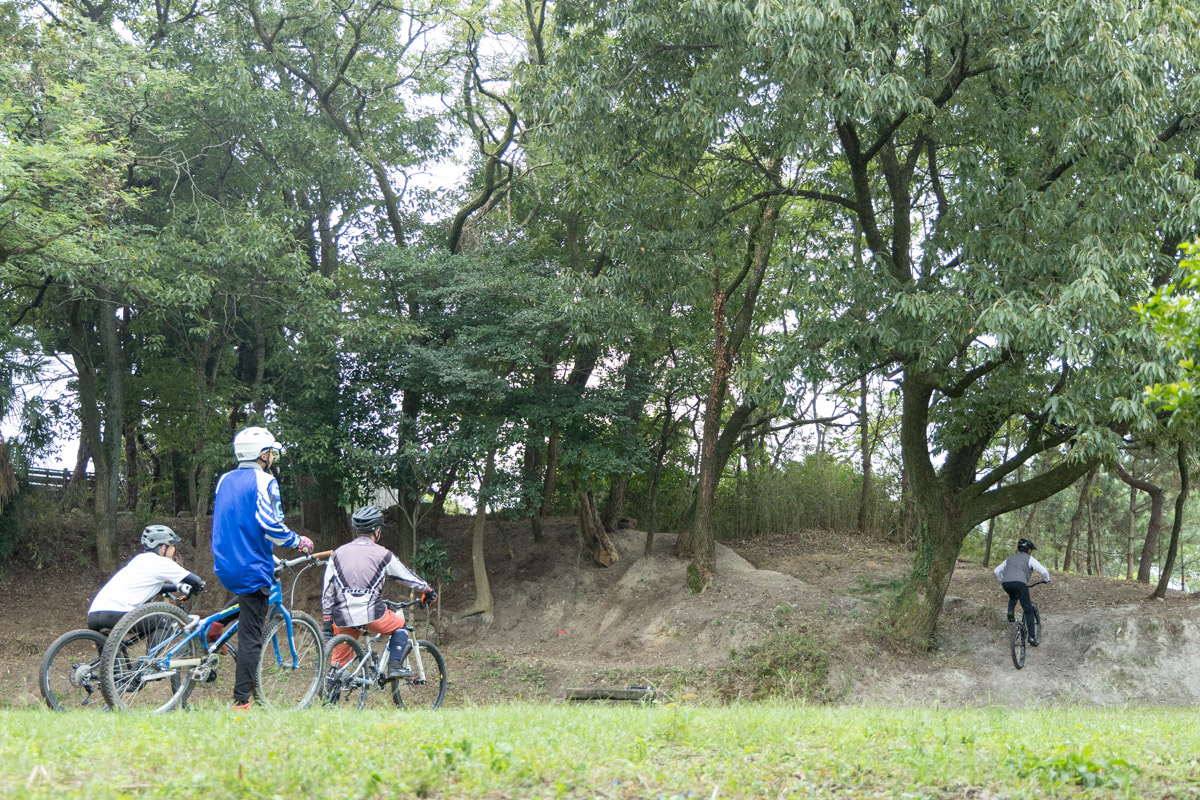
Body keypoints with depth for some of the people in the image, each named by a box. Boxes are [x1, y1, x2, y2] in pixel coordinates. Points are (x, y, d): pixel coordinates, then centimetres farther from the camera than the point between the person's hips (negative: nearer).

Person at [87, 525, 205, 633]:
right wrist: (200, 585, 28)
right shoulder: (160, 562, 2)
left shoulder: (141, 559, 27)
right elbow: (195, 581, 7)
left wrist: (178, 587, 43)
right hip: (115, 614, -9)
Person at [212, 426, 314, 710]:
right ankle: (241, 701, -4)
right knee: (251, 635, -3)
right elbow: (272, 526, -17)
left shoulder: (224, 480, 12)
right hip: (252, 568, -7)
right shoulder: (264, 481, -9)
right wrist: (300, 542, -3)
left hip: (224, 566, 7)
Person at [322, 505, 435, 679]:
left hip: (343, 617, 3)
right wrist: (428, 591, 30)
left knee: (339, 659, 18)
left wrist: (327, 620, 17)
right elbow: (408, 576, 13)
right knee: (400, 626, 23)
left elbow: (327, 590, 11)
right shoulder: (382, 554, 2)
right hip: (371, 614, -3)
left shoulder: (338, 554, 11)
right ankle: (395, 667, 9)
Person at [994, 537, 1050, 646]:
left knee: (1013, 596, 39)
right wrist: (1047, 579, 22)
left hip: (1006, 584, 5)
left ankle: (1010, 613, 12)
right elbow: (1043, 571, 2)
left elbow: (996, 571, 29)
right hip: (1019, 583, -5)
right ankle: (1031, 637, -4)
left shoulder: (1010, 558, 29)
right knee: (1028, 611, 3)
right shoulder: (1029, 559, 13)